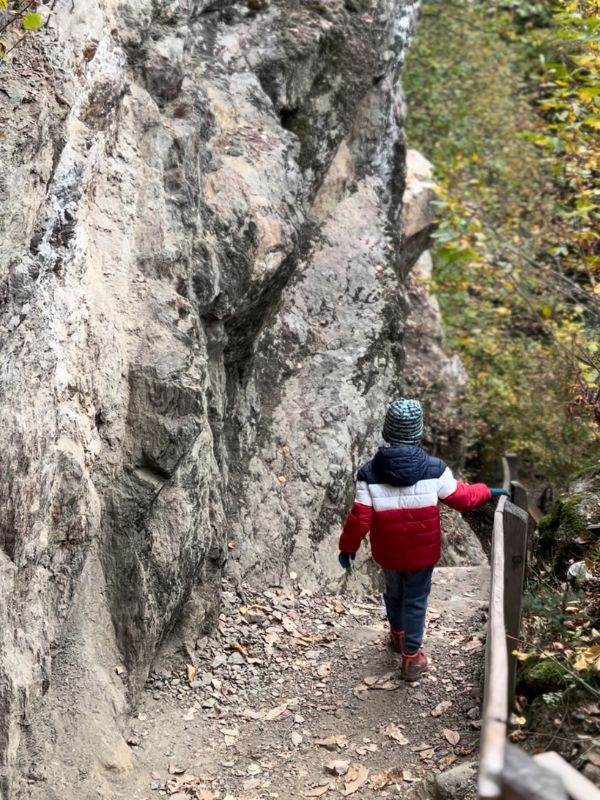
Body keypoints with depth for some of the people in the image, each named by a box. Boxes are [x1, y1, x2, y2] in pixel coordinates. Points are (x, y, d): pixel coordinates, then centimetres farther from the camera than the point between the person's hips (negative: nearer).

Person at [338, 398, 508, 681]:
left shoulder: (369, 473, -19)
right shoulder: (434, 468, -18)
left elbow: (359, 518, -16)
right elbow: (462, 497, -5)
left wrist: (347, 547, -1)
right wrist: (488, 492, 15)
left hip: (387, 552, 2)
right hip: (422, 552, -1)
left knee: (394, 592, 26)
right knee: (415, 600, 15)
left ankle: (398, 634, 50)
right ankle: (411, 657, 23)